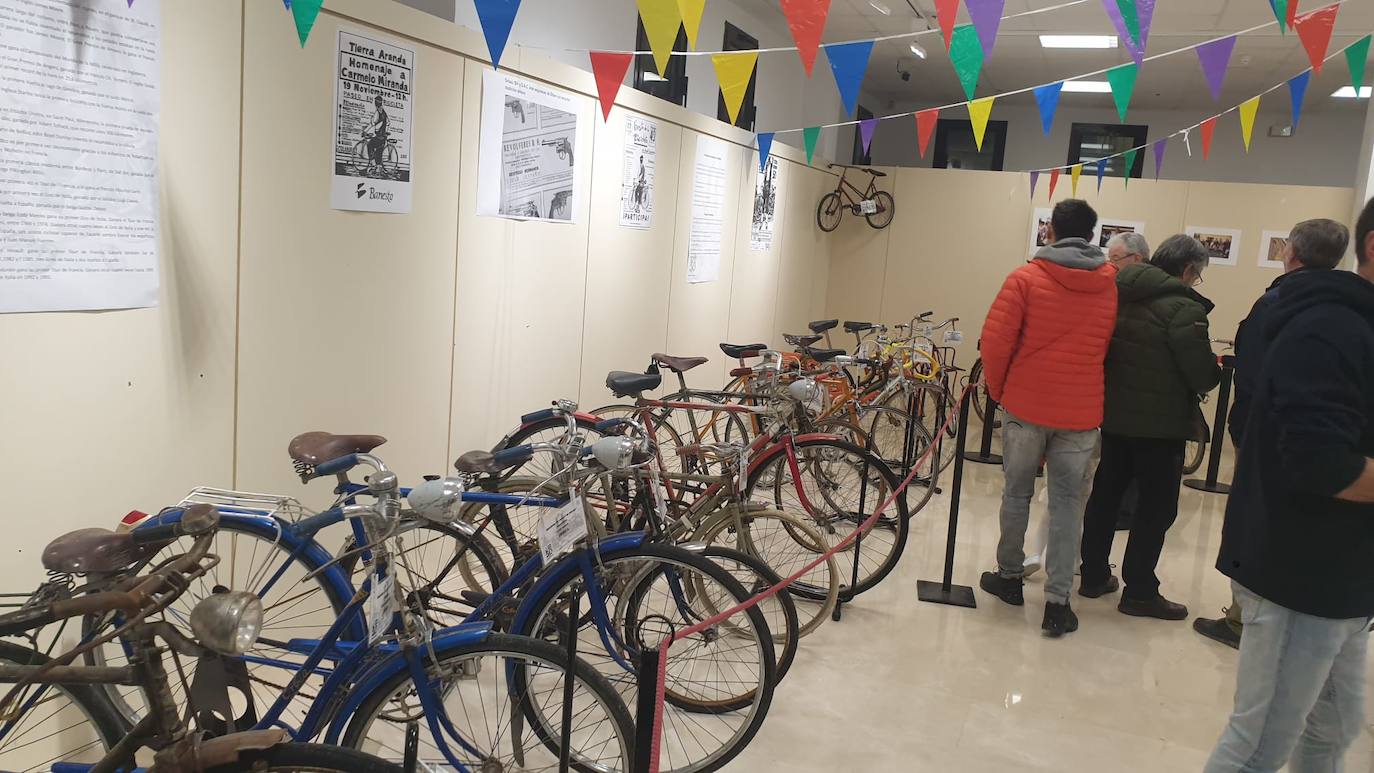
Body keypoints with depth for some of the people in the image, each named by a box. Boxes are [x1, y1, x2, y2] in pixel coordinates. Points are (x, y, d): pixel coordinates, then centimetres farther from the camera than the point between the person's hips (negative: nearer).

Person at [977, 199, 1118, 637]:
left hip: (1025, 406, -1)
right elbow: (1111, 348, 6)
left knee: (1017, 492, 15)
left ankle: (1009, 576, 27)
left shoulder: (1027, 278, -7)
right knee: (1067, 503, 6)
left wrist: (998, 390, 7)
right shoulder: (1111, 286, 2)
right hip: (1081, 413, 1)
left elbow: (995, 341, -9)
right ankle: (1058, 601, 6)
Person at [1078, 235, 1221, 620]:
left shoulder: (1121, 294, 5)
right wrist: (1215, 368, 6)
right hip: (1160, 424, -7)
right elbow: (1203, 375, -17)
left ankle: (1093, 575, 25)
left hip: (1114, 414, 7)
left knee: (1105, 494, 15)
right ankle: (1139, 591, 9)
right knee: (1157, 506, 4)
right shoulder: (1183, 307, -17)